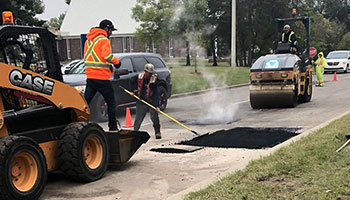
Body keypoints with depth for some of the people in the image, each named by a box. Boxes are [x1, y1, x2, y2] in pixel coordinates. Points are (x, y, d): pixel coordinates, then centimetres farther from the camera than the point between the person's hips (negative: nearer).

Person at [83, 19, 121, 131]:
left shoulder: (88, 40, 17)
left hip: (90, 76, 7)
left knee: (85, 101, 9)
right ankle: (112, 126, 11)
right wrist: (116, 62, -8)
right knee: (111, 102, 6)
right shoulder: (104, 40, -10)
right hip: (102, 77, -7)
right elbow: (107, 55, -25)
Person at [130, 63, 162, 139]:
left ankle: (157, 132, 9)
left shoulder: (154, 80, -14)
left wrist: (157, 105, -24)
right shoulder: (139, 77, -7)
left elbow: (156, 94, -18)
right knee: (138, 119, 6)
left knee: (155, 117, -6)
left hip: (151, 102, -2)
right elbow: (131, 81, 17)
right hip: (141, 101, 2)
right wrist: (132, 91, 13)